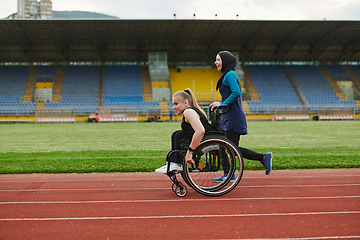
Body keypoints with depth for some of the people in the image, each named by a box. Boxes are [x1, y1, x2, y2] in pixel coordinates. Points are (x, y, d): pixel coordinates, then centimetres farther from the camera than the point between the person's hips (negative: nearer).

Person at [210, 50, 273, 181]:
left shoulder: (230, 75, -11)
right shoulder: (227, 75, 19)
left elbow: (236, 93, -24)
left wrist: (222, 104, -19)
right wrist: (220, 103, 15)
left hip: (234, 117, -10)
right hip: (228, 117, 10)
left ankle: (264, 157, 0)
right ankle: (227, 174, 11)